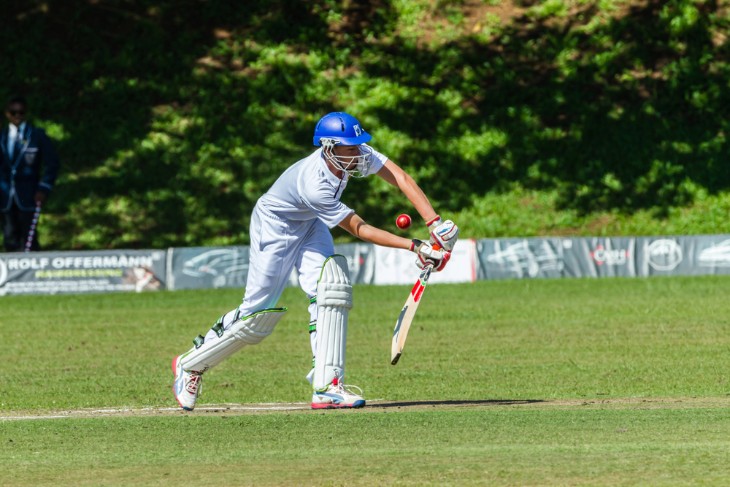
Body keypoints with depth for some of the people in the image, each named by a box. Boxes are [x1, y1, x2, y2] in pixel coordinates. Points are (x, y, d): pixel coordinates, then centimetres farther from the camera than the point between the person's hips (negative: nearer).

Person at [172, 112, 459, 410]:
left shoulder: (357, 154, -22)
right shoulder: (314, 185, -39)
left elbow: (401, 178, -25)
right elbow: (358, 229, -34)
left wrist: (434, 223, -37)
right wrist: (415, 247, -36)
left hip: (309, 225, 7)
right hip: (273, 228, -7)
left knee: (331, 288, -15)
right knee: (259, 313, -3)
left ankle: (326, 385, -17)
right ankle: (191, 364, 18)